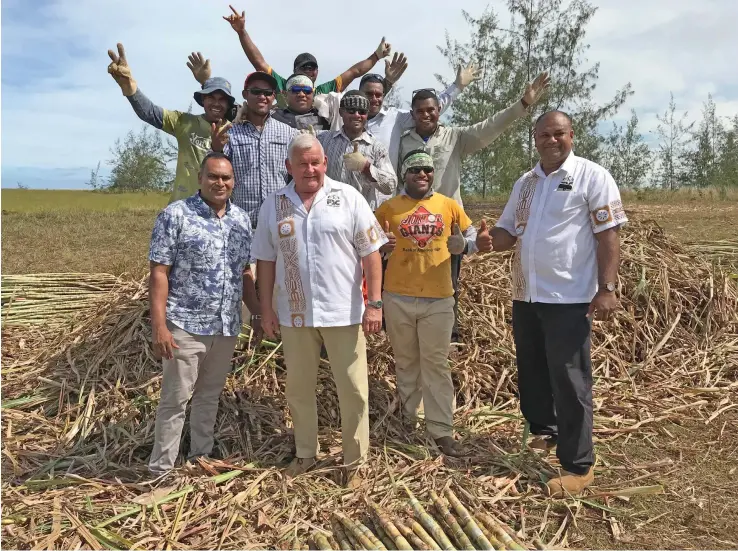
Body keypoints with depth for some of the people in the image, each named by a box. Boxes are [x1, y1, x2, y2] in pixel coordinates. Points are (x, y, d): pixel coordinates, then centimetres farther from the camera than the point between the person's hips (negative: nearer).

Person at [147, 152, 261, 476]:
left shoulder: (241, 219, 8)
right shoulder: (175, 215, -9)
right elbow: (159, 273, -12)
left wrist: (258, 314, 13)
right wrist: (159, 326, -17)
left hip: (227, 326, 5)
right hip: (185, 326, -5)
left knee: (209, 395, 17)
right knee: (175, 399, 2)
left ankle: (201, 457, 32)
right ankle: (161, 470, 15)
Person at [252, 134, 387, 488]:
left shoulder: (348, 197, -4)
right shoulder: (274, 205, 3)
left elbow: (371, 253, -5)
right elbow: (266, 260, 7)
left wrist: (374, 303, -10)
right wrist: (266, 309, 4)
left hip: (344, 312, -2)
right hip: (294, 314, 3)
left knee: (353, 389, 5)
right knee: (298, 388, 15)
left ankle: (354, 461, 21)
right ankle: (305, 453, 34)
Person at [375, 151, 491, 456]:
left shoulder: (449, 206, 4)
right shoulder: (388, 208, 1)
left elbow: (470, 238, 11)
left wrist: (463, 244, -12)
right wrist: (383, 246, -19)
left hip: (438, 298, 0)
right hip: (398, 297, 0)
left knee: (436, 363, 4)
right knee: (406, 361, 13)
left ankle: (441, 430, 9)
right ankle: (407, 420, 29)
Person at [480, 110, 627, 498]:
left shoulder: (592, 176, -5)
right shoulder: (525, 183, 13)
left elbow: (608, 235, -9)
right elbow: (509, 231, 15)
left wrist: (607, 288, -16)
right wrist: (491, 240, -8)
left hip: (569, 297, -6)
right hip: (525, 295, 7)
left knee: (569, 380, -3)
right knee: (531, 371, 18)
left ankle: (578, 466, 7)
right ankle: (544, 431, 40)